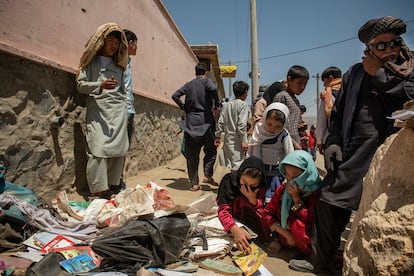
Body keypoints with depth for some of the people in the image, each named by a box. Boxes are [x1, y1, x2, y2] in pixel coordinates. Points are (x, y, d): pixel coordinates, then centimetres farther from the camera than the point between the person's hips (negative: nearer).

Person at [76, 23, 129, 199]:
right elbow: (80, 84, 1)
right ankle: (99, 190, -11)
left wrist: (124, 107, 13)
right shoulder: (91, 61, 9)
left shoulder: (118, 65, 21)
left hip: (118, 110, 4)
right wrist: (100, 85, -14)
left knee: (119, 149, -2)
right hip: (97, 110, -4)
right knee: (98, 148, -13)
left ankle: (113, 186, 8)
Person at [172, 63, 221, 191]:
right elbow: (213, 89, -20)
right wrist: (217, 104, -7)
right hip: (205, 120, -3)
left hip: (190, 122, 3)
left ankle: (194, 183, 8)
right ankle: (207, 175, 1)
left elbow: (175, 95, 9)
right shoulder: (207, 81, 1)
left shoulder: (188, 84, 14)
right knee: (210, 149, 14)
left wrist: (184, 107, 16)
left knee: (192, 153, 6)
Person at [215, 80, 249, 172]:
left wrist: (217, 136, 14)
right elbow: (242, 124, -16)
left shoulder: (226, 105, 10)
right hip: (237, 140, -7)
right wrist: (244, 141, -14)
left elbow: (220, 122, 8)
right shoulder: (243, 104, -9)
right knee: (237, 165, -5)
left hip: (227, 139, 7)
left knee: (230, 165, 13)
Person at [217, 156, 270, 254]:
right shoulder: (229, 180, -23)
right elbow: (223, 210, -32)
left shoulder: (261, 187, -14)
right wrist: (235, 230, -49)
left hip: (249, 222, 2)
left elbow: (261, 216, -17)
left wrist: (253, 200, -36)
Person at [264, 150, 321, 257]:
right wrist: (285, 233, -14)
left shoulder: (317, 193, -18)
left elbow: (311, 223, -19)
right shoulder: (283, 188, -5)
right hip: (284, 242, 5)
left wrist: (296, 198, -23)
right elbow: (268, 213, -3)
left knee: (295, 221, -26)